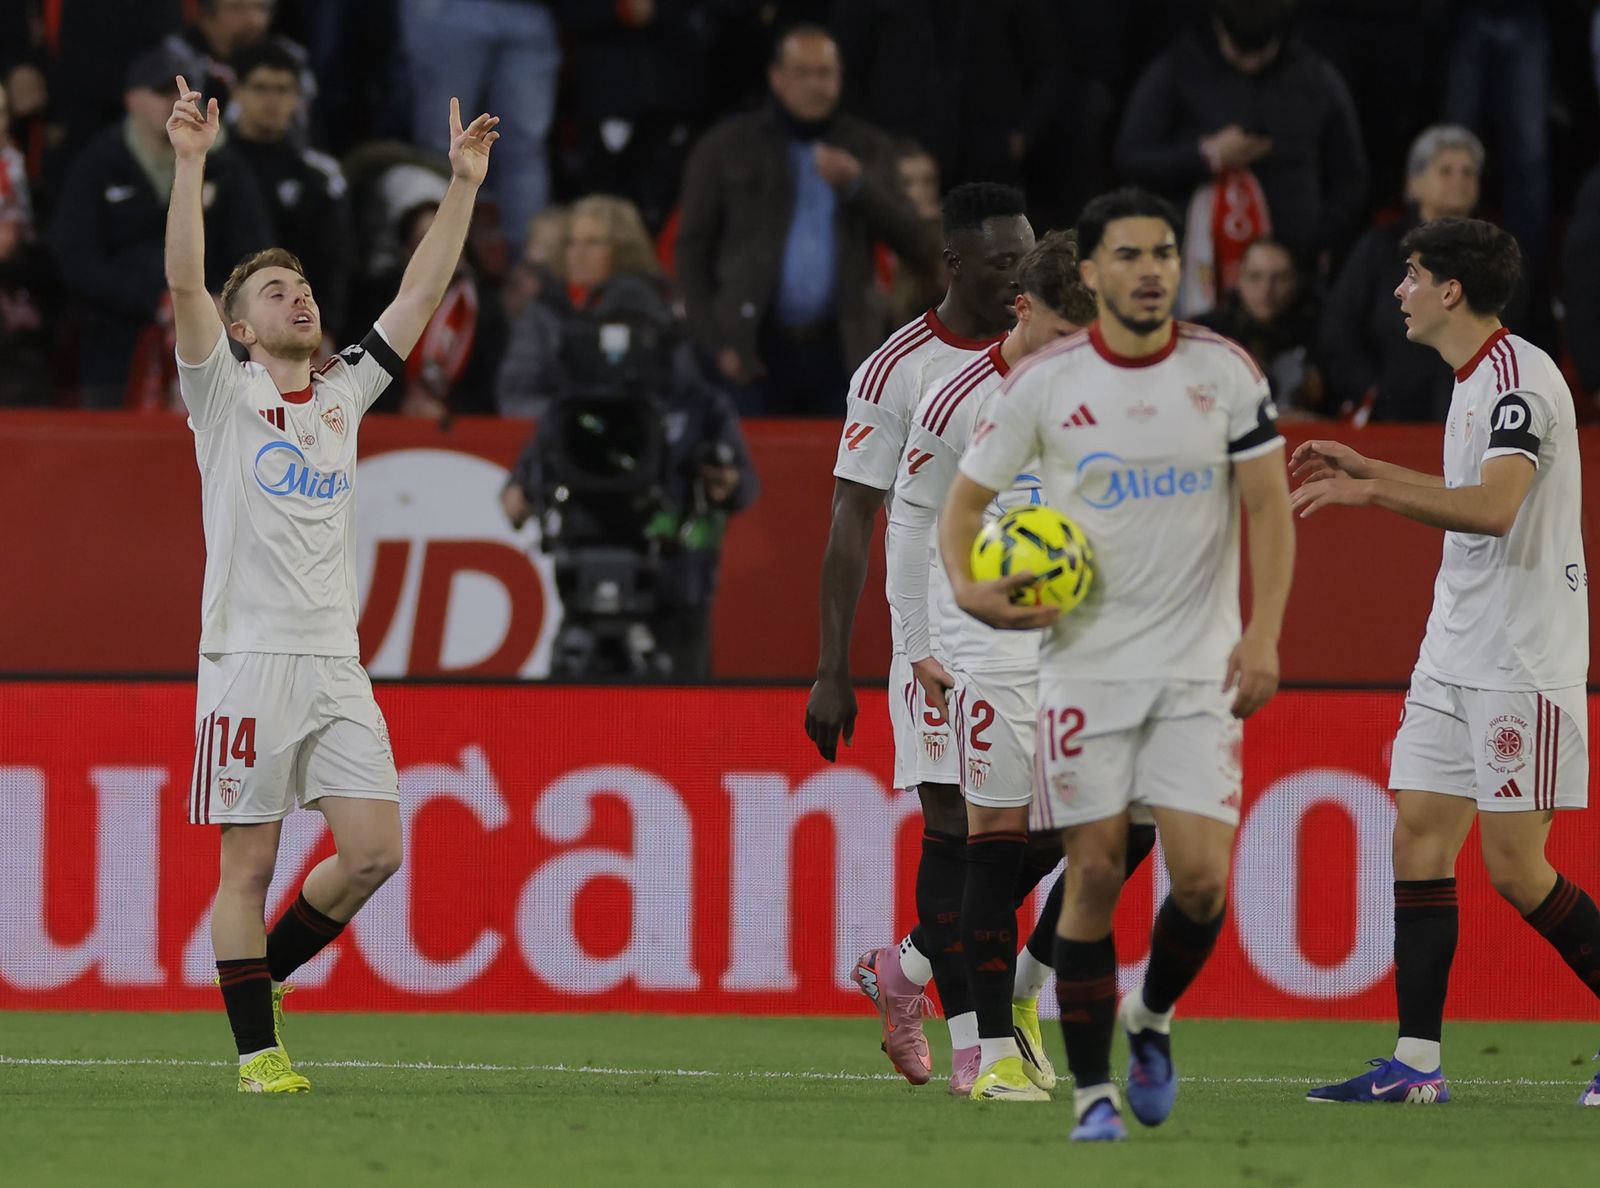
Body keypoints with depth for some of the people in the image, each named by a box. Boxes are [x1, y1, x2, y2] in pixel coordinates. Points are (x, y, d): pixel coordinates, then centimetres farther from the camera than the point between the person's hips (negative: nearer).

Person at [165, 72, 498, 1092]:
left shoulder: (343, 393, 16)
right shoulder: (225, 394, 3)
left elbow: (423, 294, 16)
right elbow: (186, 282, -11)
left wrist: (463, 186, 9)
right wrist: (192, 163, -19)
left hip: (336, 664, 5)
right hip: (250, 656, -5)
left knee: (374, 851, -4)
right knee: (251, 862, -3)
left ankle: (265, 965, 18)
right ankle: (257, 1049, 2)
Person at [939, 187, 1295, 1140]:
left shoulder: (1228, 373, -1)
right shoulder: (1046, 382, -3)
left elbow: (1272, 508, 1)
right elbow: (965, 500, 5)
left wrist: (1263, 635, -11)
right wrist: (968, 589, -15)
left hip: (1200, 668, 1)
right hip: (1086, 661, -1)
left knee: (1202, 876, -9)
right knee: (1095, 875, -4)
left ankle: (1152, 1017, 21)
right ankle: (1093, 1091, 6)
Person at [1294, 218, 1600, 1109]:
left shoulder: (1522, 378, -16)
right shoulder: (1474, 381, 14)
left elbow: (1495, 507, -30)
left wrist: (1373, 494, -31)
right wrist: (1368, 469, 27)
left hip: (1523, 659, -10)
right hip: (1457, 652, 10)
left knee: (1515, 865, -8)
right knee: (1419, 837, 3)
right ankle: (1417, 1062, 2)